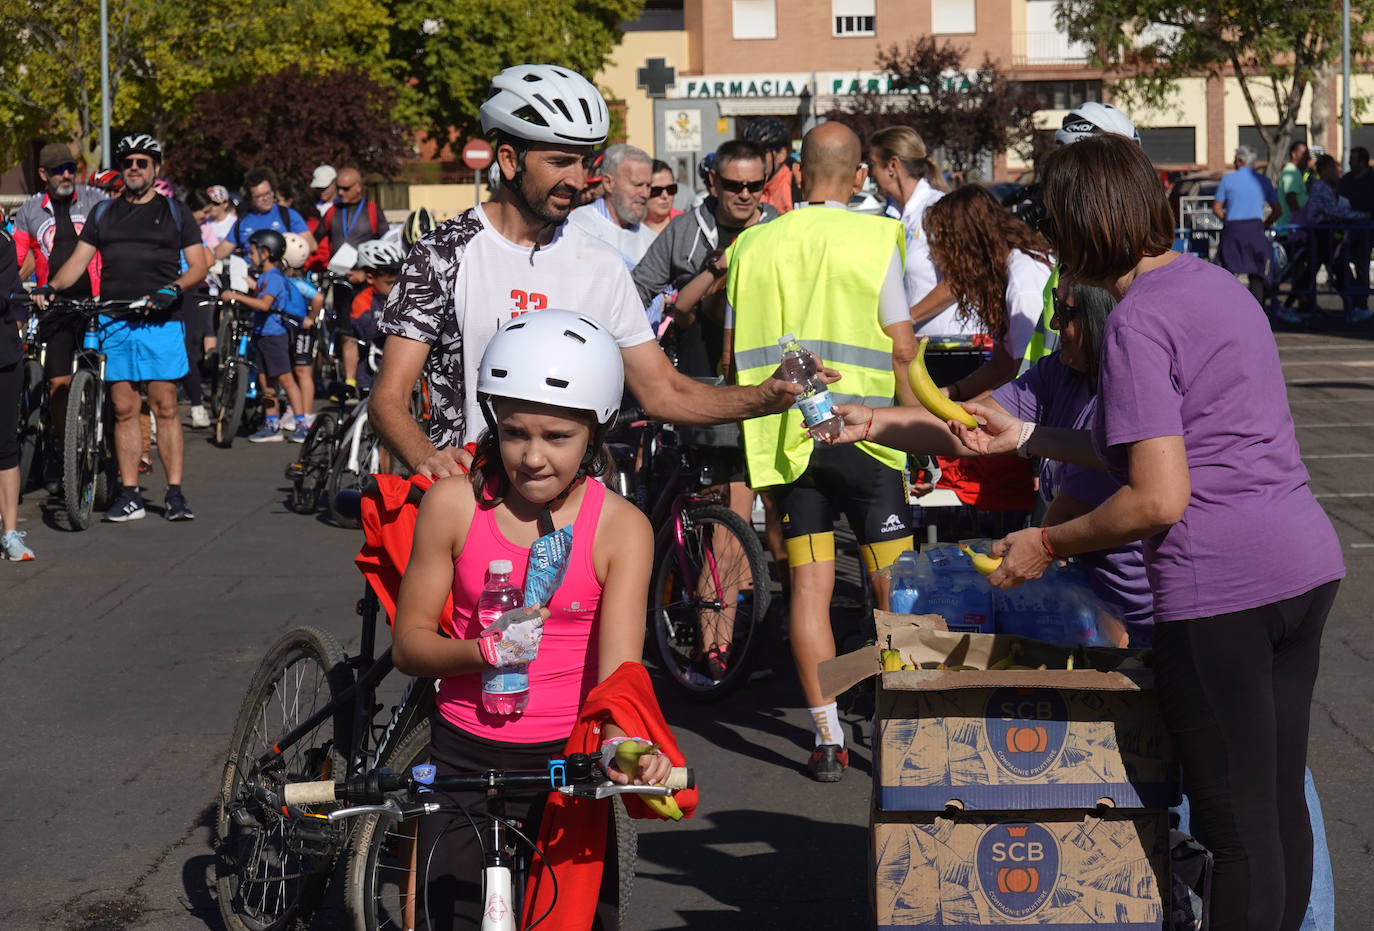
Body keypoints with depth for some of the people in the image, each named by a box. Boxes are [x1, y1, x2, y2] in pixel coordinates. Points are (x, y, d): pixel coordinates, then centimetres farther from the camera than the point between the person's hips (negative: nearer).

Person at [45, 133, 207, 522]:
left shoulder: (175, 212, 9)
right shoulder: (104, 215, 16)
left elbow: (198, 266, 4)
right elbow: (78, 260, 10)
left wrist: (173, 289, -15)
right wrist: (50, 287, -8)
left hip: (160, 320, -3)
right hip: (114, 325, 3)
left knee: (165, 407, -4)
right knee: (124, 409, 3)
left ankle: (175, 494, -1)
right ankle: (129, 495, 5)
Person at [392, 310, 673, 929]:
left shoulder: (621, 527, -8)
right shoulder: (453, 505, -5)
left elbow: (618, 664, -17)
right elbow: (408, 644, -1)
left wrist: (623, 740, -39)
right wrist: (483, 651, -22)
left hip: (571, 761, -1)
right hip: (465, 756, 1)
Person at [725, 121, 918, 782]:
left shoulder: (754, 244, 4)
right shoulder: (874, 239, -6)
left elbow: (735, 351, 8)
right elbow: (902, 348, -6)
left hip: (787, 436, 3)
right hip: (862, 431, -3)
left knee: (808, 586, 5)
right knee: (894, 585, 7)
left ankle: (828, 738, 3)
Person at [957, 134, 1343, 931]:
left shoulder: (1138, 321, -12)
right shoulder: (1216, 284, 15)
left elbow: (1158, 498, -18)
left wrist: (1047, 545, -4)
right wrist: (1024, 438, 26)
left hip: (1220, 591, -9)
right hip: (1308, 566, 9)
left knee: (1239, 828, 1)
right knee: (1282, 805, 17)